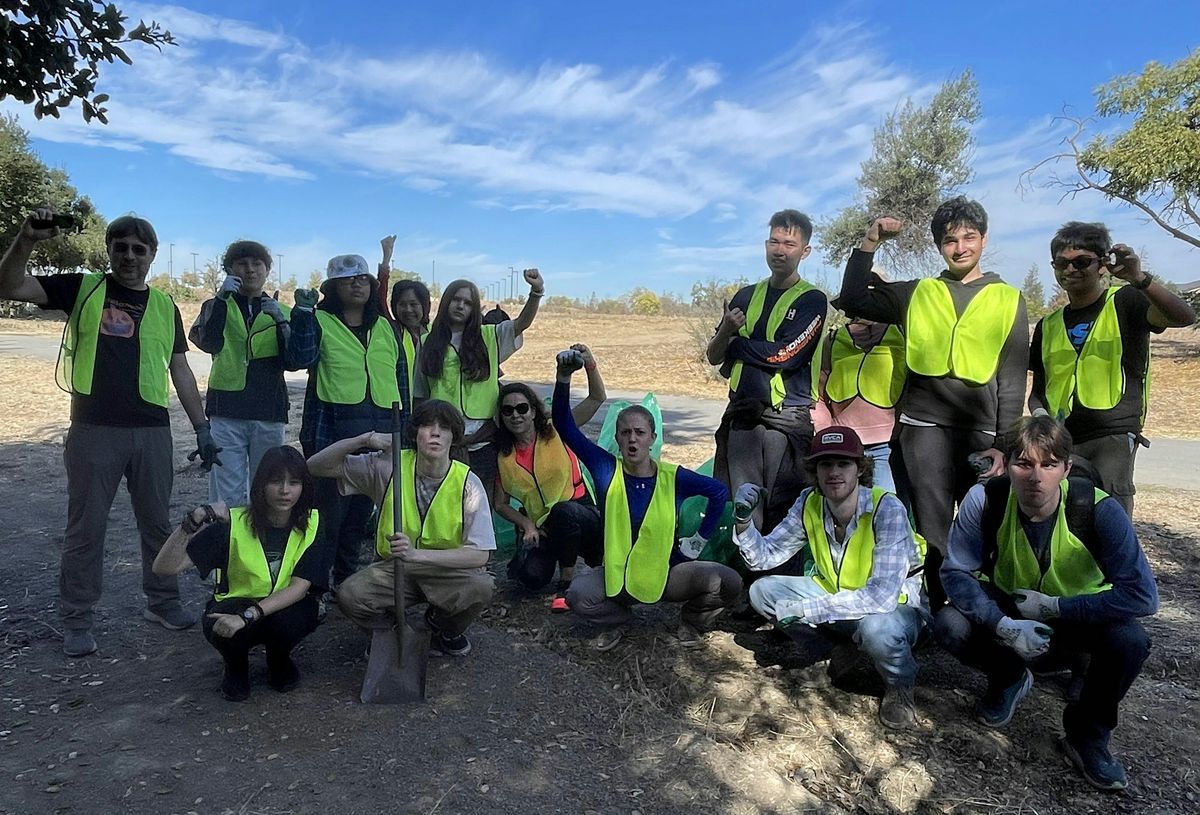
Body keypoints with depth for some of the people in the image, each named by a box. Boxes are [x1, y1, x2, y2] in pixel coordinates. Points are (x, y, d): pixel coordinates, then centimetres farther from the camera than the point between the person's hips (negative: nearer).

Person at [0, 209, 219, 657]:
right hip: (94, 430, -2)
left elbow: (180, 371, 12)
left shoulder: (164, 306, 10)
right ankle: (77, 620, 19)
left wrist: (202, 427, 8)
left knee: (157, 522, 12)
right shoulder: (82, 288, 3)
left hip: (152, 431, 3)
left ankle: (163, 602, 27)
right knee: (86, 527, 6)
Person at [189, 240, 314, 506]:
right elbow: (209, 343, -12)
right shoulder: (217, 307, 9)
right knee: (227, 495, -3)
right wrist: (222, 297, -20)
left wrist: (281, 322, -15)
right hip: (226, 413, -1)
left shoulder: (281, 312, 11)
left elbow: (293, 362, -2)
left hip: (268, 414, 1)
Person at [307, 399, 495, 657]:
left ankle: (446, 630, 5)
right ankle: (390, 630, 9)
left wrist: (416, 553, -34)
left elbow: (479, 555, -22)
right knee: (349, 595, -27)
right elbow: (316, 466, -10)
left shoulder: (468, 483, -17)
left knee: (481, 586, -31)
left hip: (449, 570, -1)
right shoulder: (388, 466, -12)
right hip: (393, 568, 1)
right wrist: (365, 439, -26)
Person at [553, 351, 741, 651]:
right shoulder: (606, 469, -10)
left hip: (667, 575, 0)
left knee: (729, 582, -23)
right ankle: (616, 621, 7)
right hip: (617, 577, 0)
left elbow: (719, 491, 6)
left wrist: (699, 540, 2)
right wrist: (564, 376, -31)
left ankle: (691, 620, 12)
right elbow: (564, 426, -17)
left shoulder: (673, 477, -9)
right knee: (578, 594, -30)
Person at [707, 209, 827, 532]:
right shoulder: (746, 296, 15)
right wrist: (726, 329, -8)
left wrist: (736, 343, 0)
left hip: (788, 418, -4)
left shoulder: (812, 300, 0)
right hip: (741, 417, 4)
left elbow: (784, 354, -13)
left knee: (783, 511, -2)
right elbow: (713, 356, 13)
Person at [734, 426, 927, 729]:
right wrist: (743, 519, -25)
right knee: (762, 591, -10)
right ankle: (846, 642, 9)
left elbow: (881, 597, -35)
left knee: (877, 627, -39)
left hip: (897, 606, -5)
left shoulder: (887, 509, -29)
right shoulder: (809, 504, -12)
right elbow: (765, 557, -5)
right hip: (836, 595, 5)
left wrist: (802, 609, -33)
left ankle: (900, 686, -3)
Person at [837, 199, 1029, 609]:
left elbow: (1012, 381, 6)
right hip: (924, 426, 0)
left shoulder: (1008, 299, 10)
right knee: (932, 530, 2)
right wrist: (869, 244, 4)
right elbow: (853, 300, 10)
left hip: (982, 431, 0)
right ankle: (938, 613, 12)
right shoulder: (916, 293, 13)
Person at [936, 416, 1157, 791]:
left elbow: (1143, 597, -28)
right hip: (1007, 608, 1)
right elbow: (956, 573, -19)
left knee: (1130, 641, -32)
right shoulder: (985, 500, -25)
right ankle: (1009, 679, 10)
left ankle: (1087, 735, -1)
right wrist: (1005, 626, -33)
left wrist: (1052, 607, -27)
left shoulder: (1099, 509, -28)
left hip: (1080, 616, 0)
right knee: (949, 626, -27)